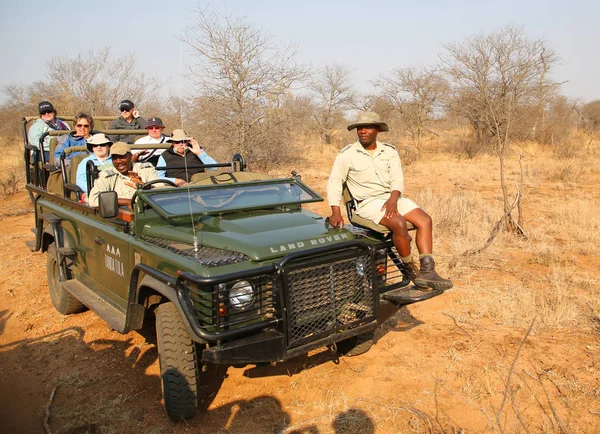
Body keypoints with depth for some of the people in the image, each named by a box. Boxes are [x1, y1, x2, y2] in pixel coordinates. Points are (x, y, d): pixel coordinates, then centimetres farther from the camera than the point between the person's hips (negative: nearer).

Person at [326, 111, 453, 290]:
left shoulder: (389, 151, 8)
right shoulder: (347, 154, -3)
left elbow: (397, 179, 2)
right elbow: (334, 182, -6)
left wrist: (393, 199, -19)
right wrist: (336, 212, -18)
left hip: (392, 197, 5)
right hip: (367, 202, -5)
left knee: (424, 220, -16)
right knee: (399, 223, -30)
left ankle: (427, 272, -19)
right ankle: (410, 269, -10)